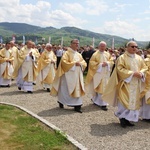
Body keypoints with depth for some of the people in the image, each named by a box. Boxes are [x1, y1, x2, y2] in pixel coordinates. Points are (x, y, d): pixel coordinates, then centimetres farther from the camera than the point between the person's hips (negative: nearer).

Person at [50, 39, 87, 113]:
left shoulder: (79, 55, 14)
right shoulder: (67, 53, -6)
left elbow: (84, 63, 12)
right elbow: (64, 62, -18)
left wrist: (80, 63, -10)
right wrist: (74, 63, -18)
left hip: (77, 75, 6)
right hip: (68, 74, -6)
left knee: (77, 90, 1)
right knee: (65, 89, 2)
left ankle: (77, 106, 3)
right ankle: (61, 101, 24)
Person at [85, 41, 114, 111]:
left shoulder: (108, 54, 11)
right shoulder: (95, 54, -3)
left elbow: (111, 62, 10)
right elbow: (91, 63, -9)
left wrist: (107, 63, -11)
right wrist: (100, 64, -17)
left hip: (106, 74, 5)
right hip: (98, 73, -5)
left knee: (105, 88, 7)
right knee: (101, 88, -5)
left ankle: (95, 99, 27)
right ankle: (103, 104, 2)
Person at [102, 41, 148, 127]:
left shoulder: (139, 58, 11)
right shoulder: (122, 57, -6)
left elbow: (144, 68, 14)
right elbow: (120, 69, -14)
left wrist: (141, 73, -9)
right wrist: (133, 73, -19)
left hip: (136, 85, 6)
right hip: (126, 83, -5)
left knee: (134, 102, 6)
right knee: (125, 101, -6)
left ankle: (129, 119, 16)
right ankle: (122, 118, 8)